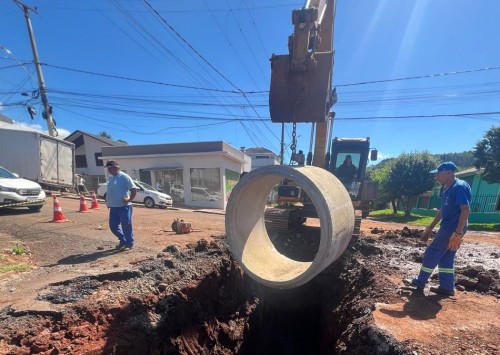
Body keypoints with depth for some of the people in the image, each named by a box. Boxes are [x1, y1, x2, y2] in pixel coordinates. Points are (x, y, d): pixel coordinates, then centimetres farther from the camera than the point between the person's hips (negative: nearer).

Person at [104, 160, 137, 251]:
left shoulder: (124, 177, -11)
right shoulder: (111, 178, 15)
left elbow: (134, 189, -16)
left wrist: (130, 199, -19)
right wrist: (108, 202, 17)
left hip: (124, 206, -8)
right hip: (113, 207, 9)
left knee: (126, 225, -1)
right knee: (113, 225, 12)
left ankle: (129, 244, 13)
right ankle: (123, 241, 29)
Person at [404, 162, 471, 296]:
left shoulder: (460, 187, -17)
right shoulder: (447, 189, 14)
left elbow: (465, 210, -24)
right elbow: (443, 210, 21)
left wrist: (458, 233, -28)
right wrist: (430, 227, 23)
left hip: (453, 228, -10)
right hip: (448, 227, 10)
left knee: (431, 254, -1)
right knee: (446, 257, 14)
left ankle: (419, 282, 12)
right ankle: (447, 287, 22)